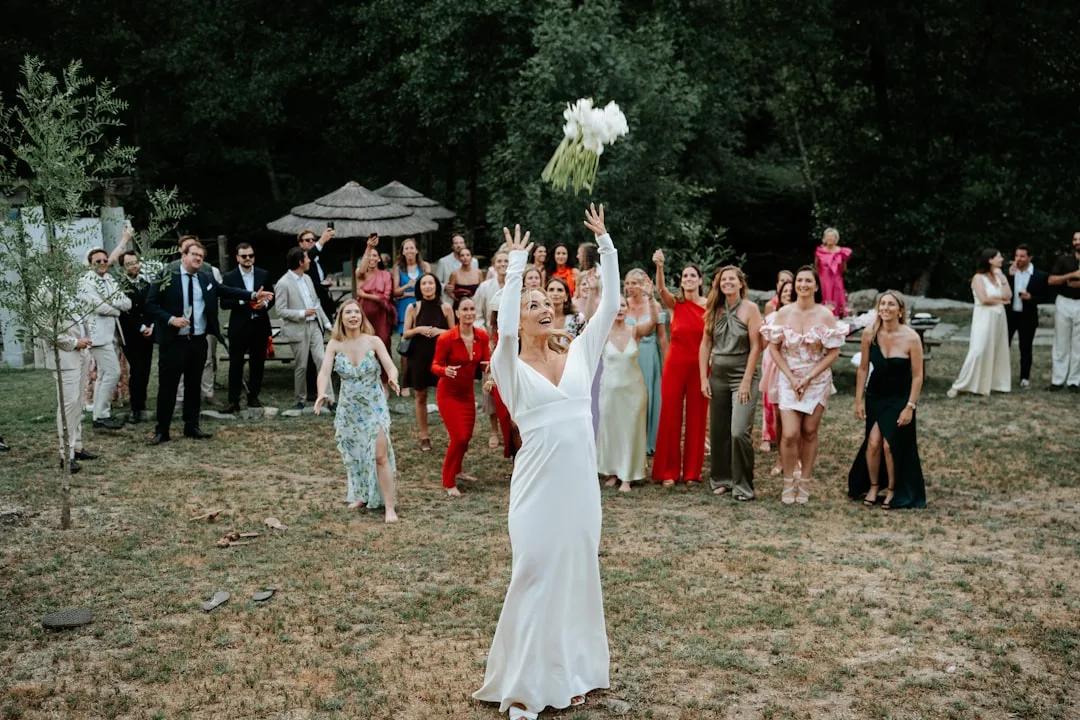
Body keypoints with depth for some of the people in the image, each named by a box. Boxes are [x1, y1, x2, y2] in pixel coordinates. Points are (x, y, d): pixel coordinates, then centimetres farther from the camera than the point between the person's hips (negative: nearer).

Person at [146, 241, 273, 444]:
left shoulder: (206, 279, 8)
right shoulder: (166, 276, -6)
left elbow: (227, 290, 11)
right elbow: (151, 305, -6)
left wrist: (253, 295, 1)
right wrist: (171, 319, -18)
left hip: (198, 342, 5)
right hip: (173, 341, -5)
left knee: (194, 385, 12)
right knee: (167, 386, 0)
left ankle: (191, 426, 23)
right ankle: (161, 431, 7)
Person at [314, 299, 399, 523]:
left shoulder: (373, 342, -9)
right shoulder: (335, 345, -5)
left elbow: (390, 366, -19)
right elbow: (324, 371, -17)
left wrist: (392, 379, -43)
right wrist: (322, 393, -37)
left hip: (374, 406, -3)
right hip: (348, 409, 3)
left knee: (380, 455, -11)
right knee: (353, 455, 13)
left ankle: (389, 507, -7)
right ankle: (362, 496, 35)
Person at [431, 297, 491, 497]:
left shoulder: (482, 336, -7)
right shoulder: (446, 338, -21)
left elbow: (484, 364, -1)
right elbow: (435, 365, -14)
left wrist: (490, 365, -25)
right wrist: (445, 371, -36)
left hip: (468, 393, 6)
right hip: (449, 394, -6)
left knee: (467, 436, 15)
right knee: (459, 437, -12)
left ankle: (456, 470, 40)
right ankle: (448, 482, 3)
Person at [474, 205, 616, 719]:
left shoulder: (578, 354, 9)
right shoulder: (511, 368, -3)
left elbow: (610, 306, 2)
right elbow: (505, 330, -23)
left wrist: (605, 245, -2)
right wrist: (516, 266, -18)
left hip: (580, 480, 4)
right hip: (539, 482, -4)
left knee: (576, 572, 11)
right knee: (536, 575, 0)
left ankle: (568, 673, 25)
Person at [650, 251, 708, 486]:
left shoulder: (709, 305, 1)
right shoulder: (675, 303, -1)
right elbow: (661, 289, -22)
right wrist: (659, 267, -40)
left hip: (699, 366, 0)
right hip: (675, 364, 0)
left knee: (696, 418, 6)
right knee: (671, 417, 3)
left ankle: (692, 471, 16)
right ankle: (668, 471, 11)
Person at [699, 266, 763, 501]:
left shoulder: (750, 308, -6)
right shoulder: (714, 309, 7)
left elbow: (756, 347, -9)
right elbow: (705, 344, 8)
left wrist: (746, 381, -14)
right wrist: (704, 378, 2)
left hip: (742, 375, -5)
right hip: (717, 376, 5)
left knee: (739, 432, -12)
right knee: (718, 431, 9)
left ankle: (743, 485, 0)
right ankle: (721, 479, 23)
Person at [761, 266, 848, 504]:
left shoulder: (826, 315, -5)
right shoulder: (783, 313, -2)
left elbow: (833, 352, -5)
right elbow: (774, 348, -1)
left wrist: (808, 378, -12)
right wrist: (791, 378, -9)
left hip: (817, 380, 0)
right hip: (789, 379, 0)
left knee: (809, 433, 5)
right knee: (790, 434, -9)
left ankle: (804, 484, 17)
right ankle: (788, 483, 8)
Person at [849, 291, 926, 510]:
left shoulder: (911, 338, -18)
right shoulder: (869, 334, -9)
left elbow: (917, 376, -12)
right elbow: (863, 368, 1)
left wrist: (910, 406, -13)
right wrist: (859, 400, 1)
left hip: (900, 399, -2)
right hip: (875, 397, 2)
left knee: (890, 445, -4)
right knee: (873, 442, -7)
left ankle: (893, 490, 19)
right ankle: (873, 486, 17)